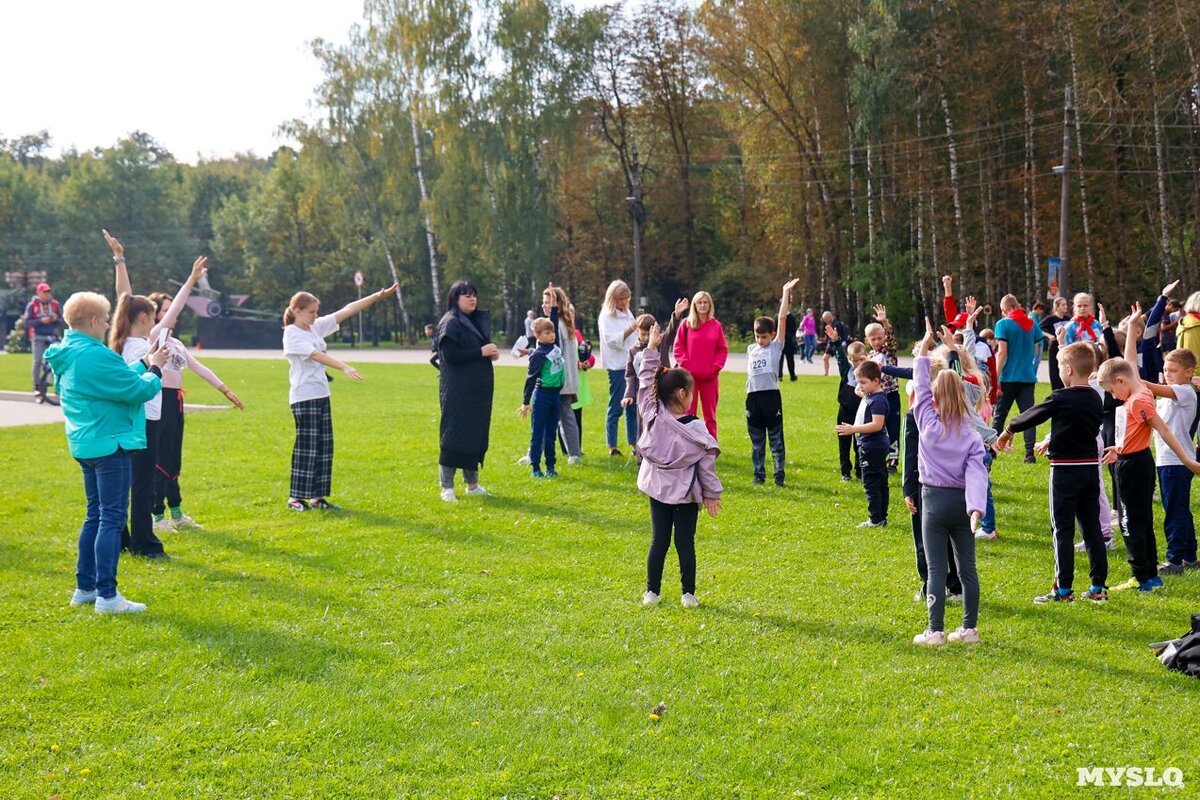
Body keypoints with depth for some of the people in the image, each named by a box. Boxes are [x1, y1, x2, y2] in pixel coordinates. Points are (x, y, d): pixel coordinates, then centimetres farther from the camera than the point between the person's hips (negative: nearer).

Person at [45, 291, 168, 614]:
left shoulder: (68, 355, 10)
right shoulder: (96, 356, -20)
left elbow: (119, 379, 17)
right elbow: (139, 390, -17)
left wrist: (144, 364, 14)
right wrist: (154, 370, 0)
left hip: (85, 445, 10)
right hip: (109, 444, -10)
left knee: (95, 516, 17)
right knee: (112, 519, -6)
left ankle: (85, 588, 22)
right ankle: (107, 596, -5)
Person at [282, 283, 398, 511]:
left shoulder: (316, 327, 11)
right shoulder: (291, 334, -10)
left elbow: (347, 310, 7)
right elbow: (316, 355, -24)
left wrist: (378, 296, 2)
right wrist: (344, 367, -36)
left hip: (321, 394, 8)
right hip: (304, 396, -8)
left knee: (324, 445, 7)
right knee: (306, 445, -7)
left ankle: (316, 496, 12)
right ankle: (295, 498, 0)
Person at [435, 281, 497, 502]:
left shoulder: (479, 320, 16)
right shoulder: (450, 323, -10)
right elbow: (450, 354, -20)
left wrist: (492, 352, 2)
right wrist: (481, 352, -18)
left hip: (478, 390, 8)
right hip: (457, 390, -8)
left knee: (476, 435, 12)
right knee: (454, 436, -5)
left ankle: (472, 483, 22)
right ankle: (447, 487, 0)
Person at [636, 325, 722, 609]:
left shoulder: (652, 417, -11)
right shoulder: (696, 429, -16)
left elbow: (645, 382, -1)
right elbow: (706, 463, -9)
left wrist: (651, 349, 2)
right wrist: (711, 494, 1)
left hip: (658, 489, 3)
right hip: (686, 493, -3)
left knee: (659, 541, 9)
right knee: (685, 543, 5)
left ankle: (652, 592, 11)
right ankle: (688, 594, 9)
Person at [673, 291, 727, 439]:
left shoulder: (716, 326, 4)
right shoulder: (686, 324, 1)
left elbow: (723, 349, 5)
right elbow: (678, 348, 1)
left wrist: (716, 367, -6)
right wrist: (685, 365, -9)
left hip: (710, 376, 1)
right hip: (689, 375, -1)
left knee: (710, 413, 7)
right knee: (688, 412, 1)